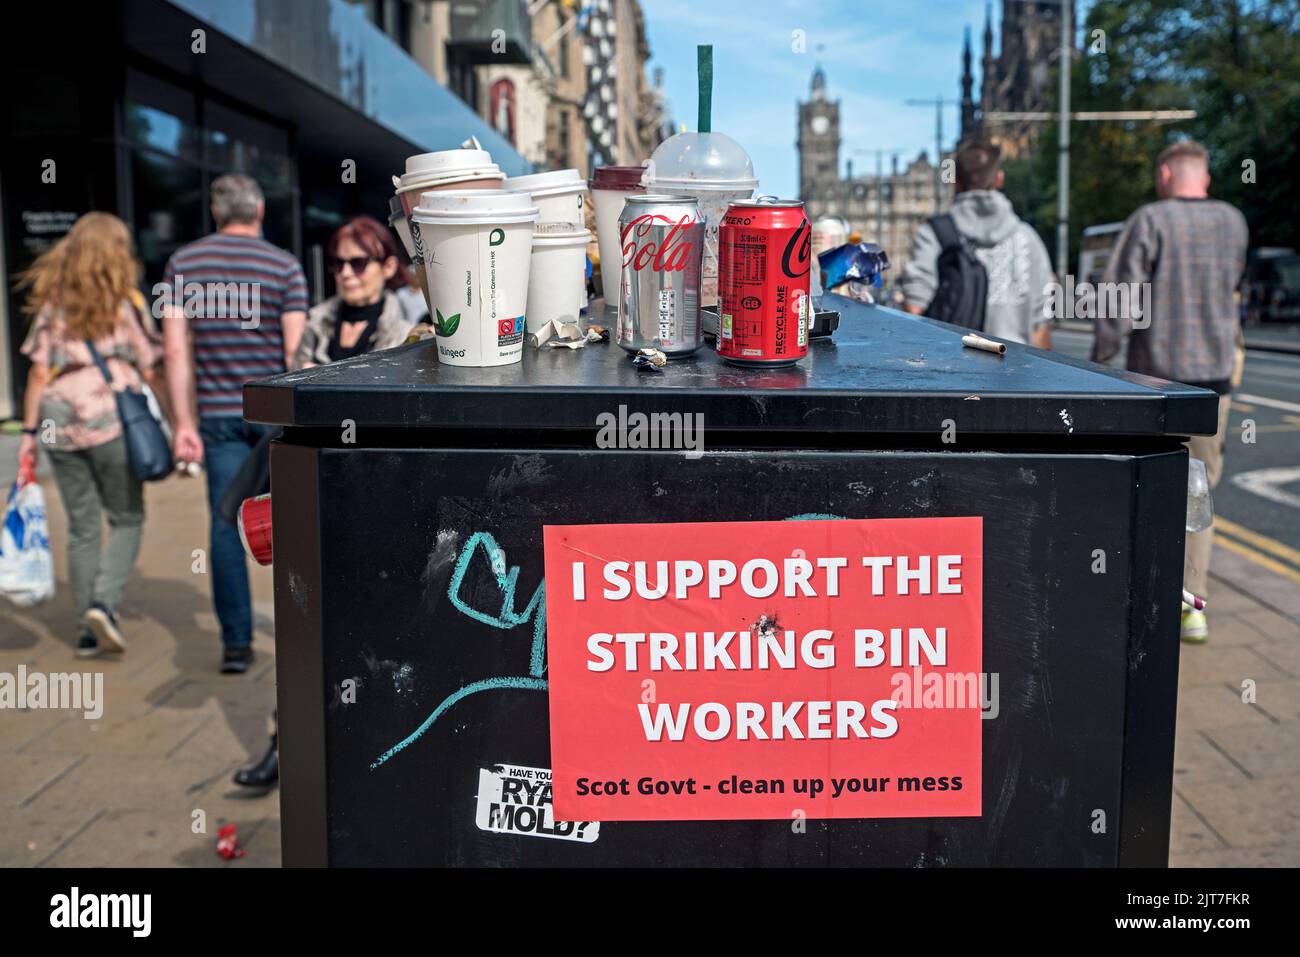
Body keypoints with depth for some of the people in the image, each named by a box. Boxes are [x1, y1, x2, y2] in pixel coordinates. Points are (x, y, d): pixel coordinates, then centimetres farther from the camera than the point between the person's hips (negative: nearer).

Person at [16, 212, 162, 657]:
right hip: (111, 417, -3)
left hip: (59, 421, 3)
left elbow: (39, 373, 4)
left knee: (82, 527, 11)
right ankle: (103, 603, -7)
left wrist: (29, 430, 8)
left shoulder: (50, 304, 7)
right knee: (127, 519, 11)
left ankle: (89, 630, 15)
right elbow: (146, 370, -1)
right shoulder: (122, 303, -1)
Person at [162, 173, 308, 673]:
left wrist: (183, 422, 0)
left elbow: (175, 350, -1)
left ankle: (236, 642, 4)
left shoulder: (182, 263, 4)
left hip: (219, 412, 1)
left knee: (226, 525, 4)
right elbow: (295, 351, -8)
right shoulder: (284, 266, -2)